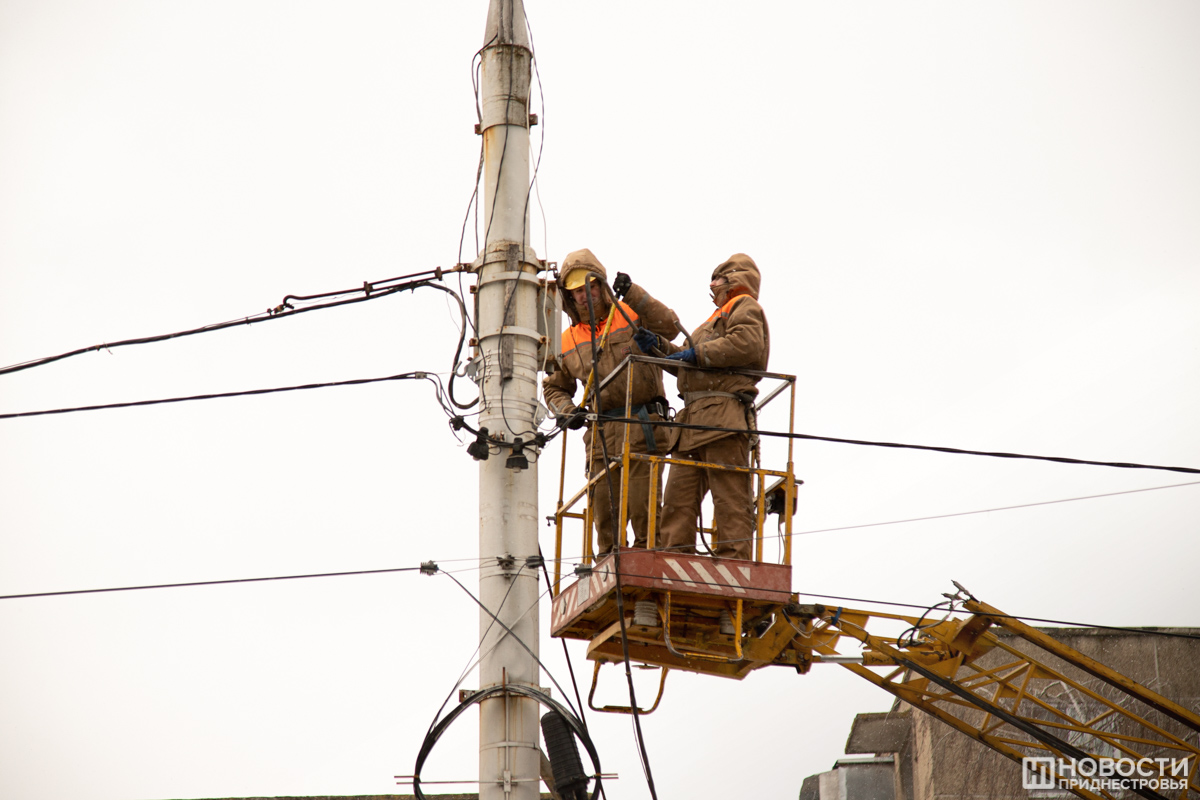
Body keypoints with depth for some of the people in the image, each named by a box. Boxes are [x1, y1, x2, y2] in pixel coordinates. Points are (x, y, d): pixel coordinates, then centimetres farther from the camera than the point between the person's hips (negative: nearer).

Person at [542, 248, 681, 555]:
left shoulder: (632, 316, 7)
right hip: (601, 430, 4)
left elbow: (669, 326, -10)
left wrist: (634, 294, -15)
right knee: (603, 501, 4)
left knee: (642, 500, -11)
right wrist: (565, 411, 5)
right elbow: (555, 387, 25)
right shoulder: (568, 341, 18)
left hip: (642, 424, -4)